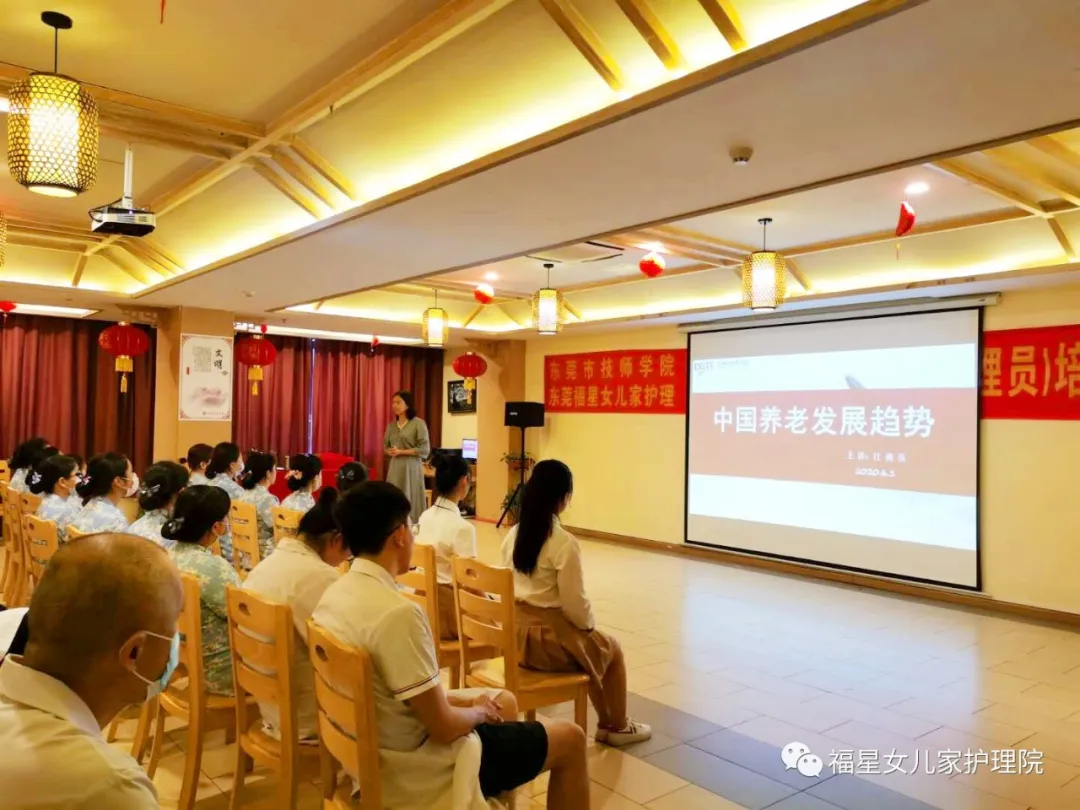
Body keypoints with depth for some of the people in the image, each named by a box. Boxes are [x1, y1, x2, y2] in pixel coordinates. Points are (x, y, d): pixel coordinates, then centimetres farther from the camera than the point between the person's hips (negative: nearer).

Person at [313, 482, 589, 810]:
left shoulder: (334, 594, -3)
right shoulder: (398, 613, -31)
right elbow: (443, 727, -24)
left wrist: (465, 702, 6)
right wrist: (480, 711, -4)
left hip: (371, 751, 9)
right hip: (419, 772, -8)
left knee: (504, 701, 27)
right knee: (570, 738, 6)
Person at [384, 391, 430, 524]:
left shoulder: (418, 423, -6)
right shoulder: (391, 425, 12)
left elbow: (424, 449, -10)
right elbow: (386, 446, 19)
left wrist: (401, 451, -14)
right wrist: (390, 451, -5)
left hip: (411, 466, -5)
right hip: (395, 467, 5)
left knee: (411, 500, -4)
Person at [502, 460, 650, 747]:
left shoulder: (513, 534, 0)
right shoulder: (564, 542, -22)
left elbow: (510, 588, 9)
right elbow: (574, 603, -19)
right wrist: (590, 625, 4)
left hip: (516, 632, 7)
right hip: (548, 638, -7)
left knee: (594, 649, 31)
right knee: (610, 650, 22)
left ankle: (608, 722, 42)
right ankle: (615, 726, 38)